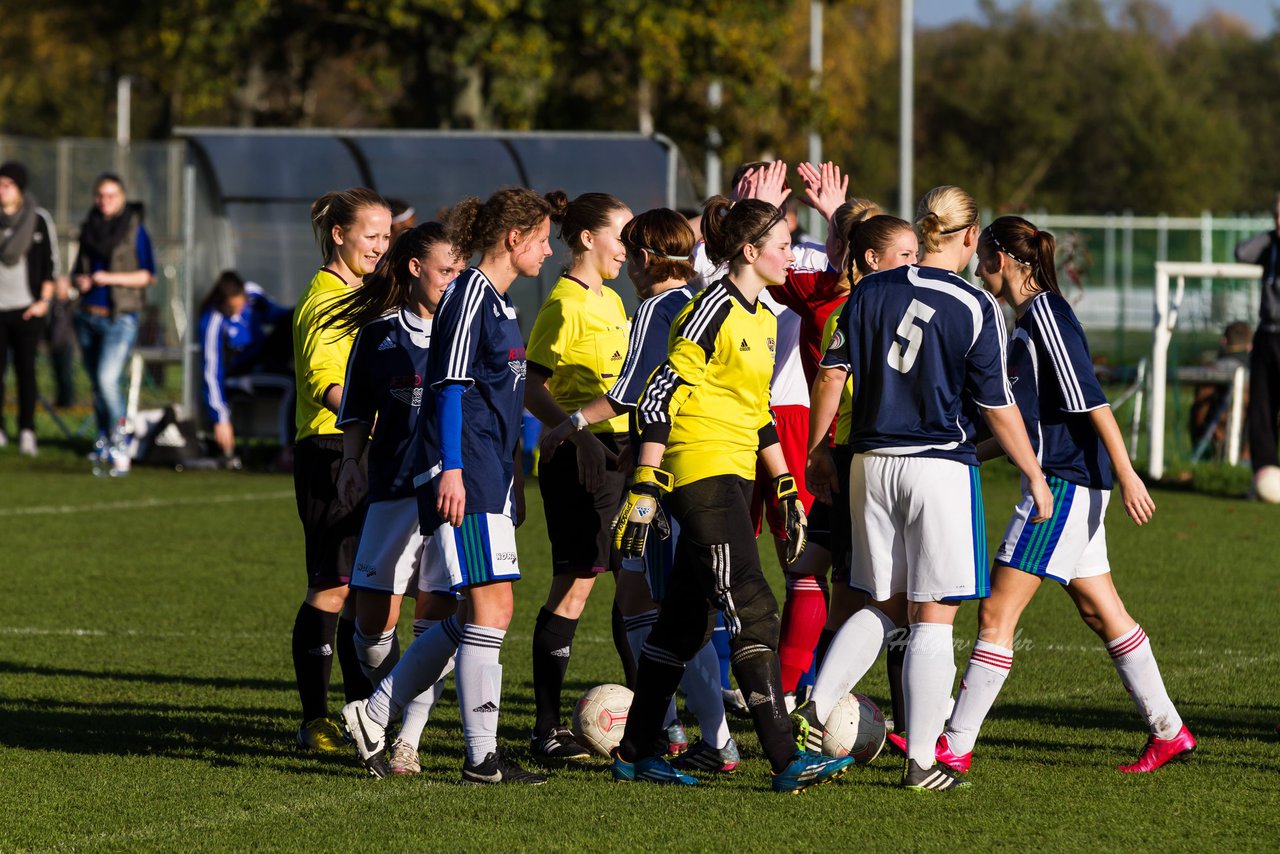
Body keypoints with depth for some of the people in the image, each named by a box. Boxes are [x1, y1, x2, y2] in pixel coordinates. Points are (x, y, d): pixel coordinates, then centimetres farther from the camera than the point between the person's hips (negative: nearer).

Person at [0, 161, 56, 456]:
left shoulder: (38, 219, 3)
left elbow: (49, 264, 5)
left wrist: (44, 301, -3)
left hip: (27, 308, -1)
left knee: (26, 368, -1)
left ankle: (27, 431, 4)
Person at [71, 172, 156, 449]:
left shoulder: (135, 229, -4)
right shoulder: (90, 227, 12)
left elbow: (148, 276, -5)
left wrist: (111, 278, -15)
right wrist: (80, 280, -3)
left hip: (120, 319, -6)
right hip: (89, 317, 6)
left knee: (107, 378, -20)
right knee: (97, 385, 10)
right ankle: (103, 439, 20)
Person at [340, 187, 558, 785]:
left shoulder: (500, 303, 19)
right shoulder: (470, 293, -9)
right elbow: (451, 385, -15)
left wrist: (513, 482, 27)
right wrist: (452, 468, -21)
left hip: (490, 477, 10)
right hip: (464, 476, -10)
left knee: (475, 615, 9)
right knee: (491, 606, -9)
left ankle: (373, 715, 16)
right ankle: (482, 756, -6)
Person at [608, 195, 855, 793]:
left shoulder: (762, 320, 16)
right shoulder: (715, 308, -12)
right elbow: (660, 395, -15)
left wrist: (787, 490, 21)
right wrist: (644, 487, -19)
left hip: (735, 477, 9)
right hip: (701, 472, -9)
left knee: (685, 620, 12)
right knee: (754, 614, -14)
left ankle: (635, 752, 19)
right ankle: (786, 761, -18)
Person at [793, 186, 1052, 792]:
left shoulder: (870, 292, 4)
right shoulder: (975, 308, -7)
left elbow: (832, 374, 3)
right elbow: (998, 407, -5)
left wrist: (816, 449, 15)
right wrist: (1035, 477, 5)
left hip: (871, 464, 5)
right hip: (940, 468, -4)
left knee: (882, 605, 18)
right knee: (933, 617, 0)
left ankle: (816, 708, 2)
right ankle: (921, 762, -1)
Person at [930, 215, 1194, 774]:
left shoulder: (1044, 313, -13)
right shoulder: (1029, 319, 17)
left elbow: (1090, 399, -19)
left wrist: (1126, 475, -22)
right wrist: (970, 454, 26)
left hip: (1064, 486, -10)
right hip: (1071, 486, 10)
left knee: (996, 613, -8)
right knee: (1101, 613, 14)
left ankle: (955, 746, -7)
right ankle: (1168, 731, 18)